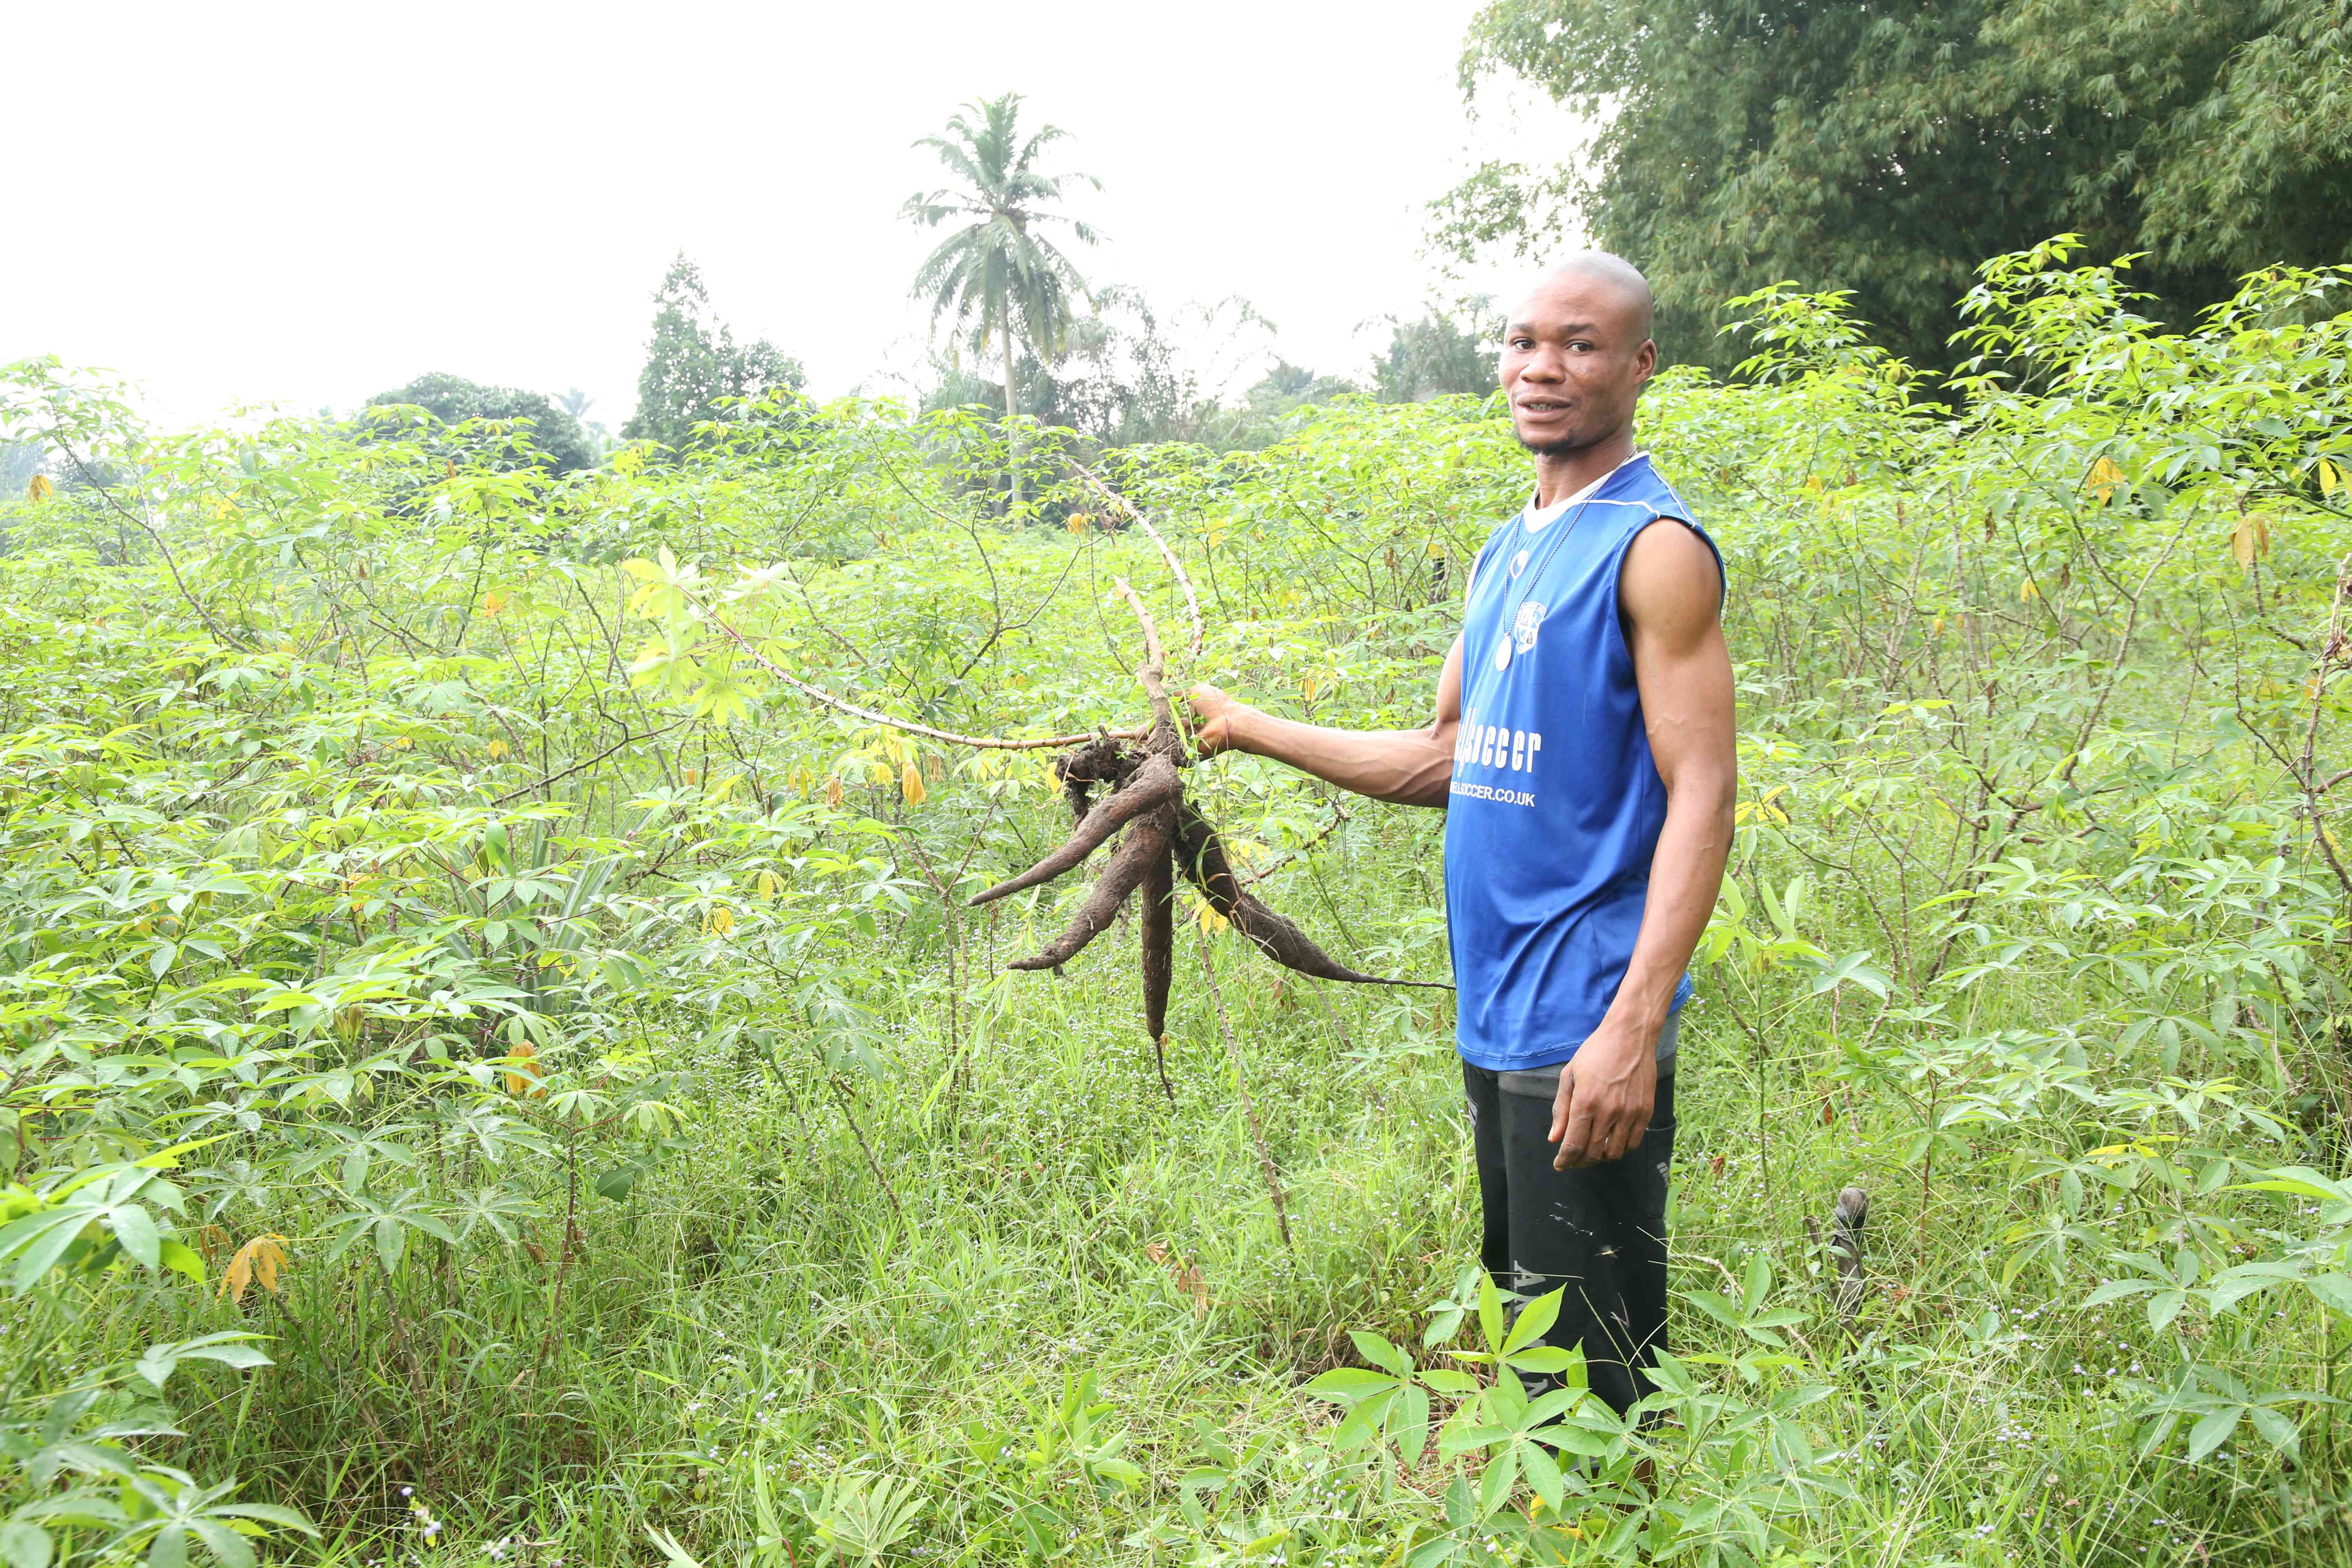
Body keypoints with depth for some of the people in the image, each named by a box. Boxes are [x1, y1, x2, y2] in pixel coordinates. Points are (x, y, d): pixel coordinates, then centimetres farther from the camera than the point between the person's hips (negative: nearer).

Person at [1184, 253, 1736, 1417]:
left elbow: (1702, 797, -16)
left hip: (1585, 1025, -8)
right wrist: (1248, 729, 21)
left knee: (1592, 1366, -1)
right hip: (1496, 1015, 9)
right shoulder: (1504, 554, 16)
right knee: (1520, 1312, 19)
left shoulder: (1654, 547, -9)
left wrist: (1633, 1026, -24)